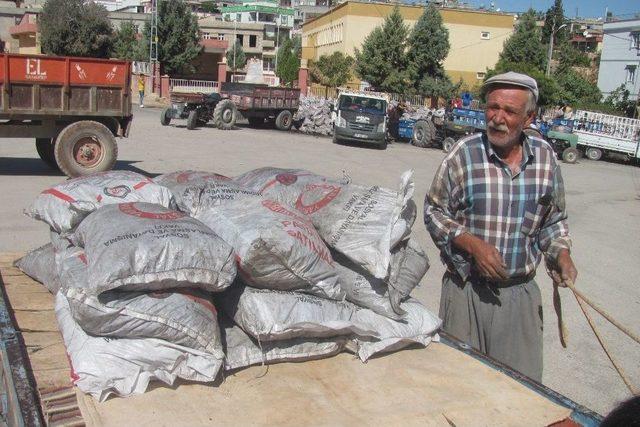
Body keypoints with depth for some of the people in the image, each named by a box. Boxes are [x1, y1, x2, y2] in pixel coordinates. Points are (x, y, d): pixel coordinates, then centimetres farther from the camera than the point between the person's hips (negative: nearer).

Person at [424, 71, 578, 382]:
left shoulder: (545, 157, 2)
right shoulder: (464, 153, -9)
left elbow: (554, 219, 15)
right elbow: (434, 211, -3)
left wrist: (561, 254, -2)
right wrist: (473, 244, -16)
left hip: (521, 291, 3)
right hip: (467, 288, -2)